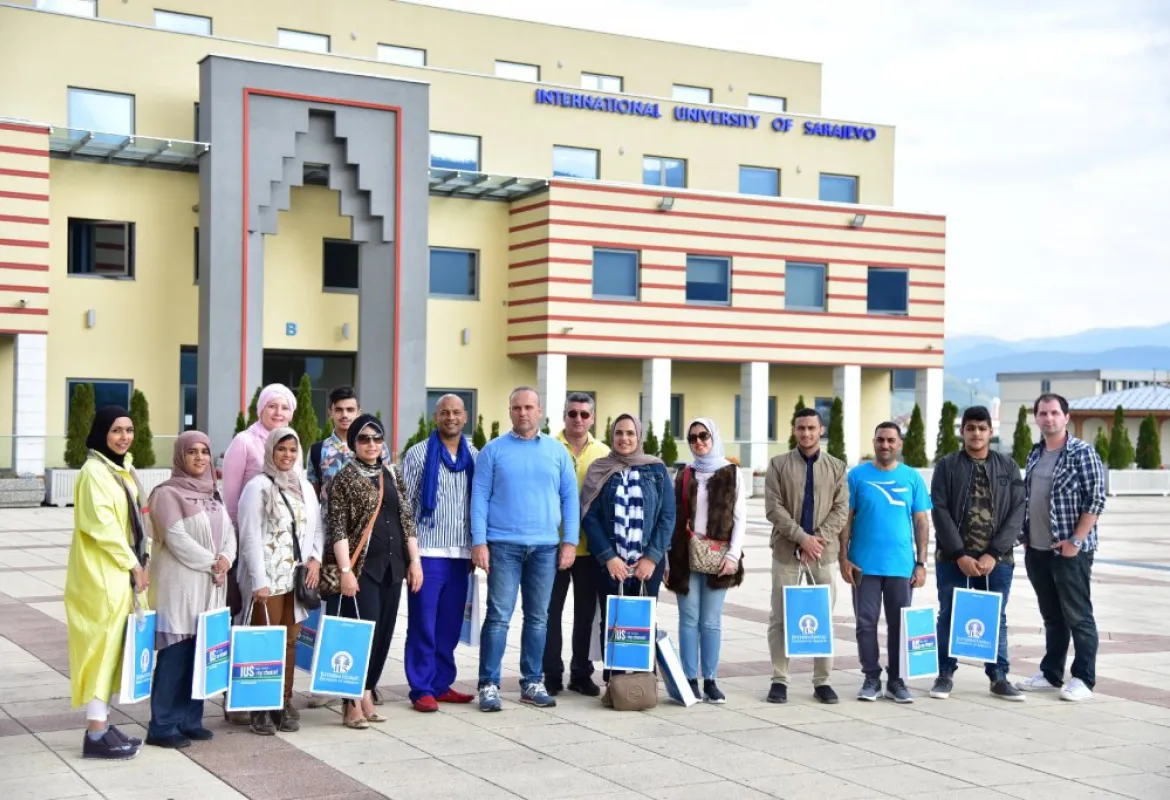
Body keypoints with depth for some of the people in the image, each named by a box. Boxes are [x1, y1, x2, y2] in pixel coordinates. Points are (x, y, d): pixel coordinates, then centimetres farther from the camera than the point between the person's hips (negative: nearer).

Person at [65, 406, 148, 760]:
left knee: (112, 645, 10)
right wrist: (134, 565, -14)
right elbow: (101, 526, -20)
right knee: (102, 645, -7)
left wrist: (137, 564, 7)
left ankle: (102, 725, 16)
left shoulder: (122, 468, 13)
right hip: (101, 574, -9)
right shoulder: (95, 471, -15)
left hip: (119, 571, 9)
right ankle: (96, 734, -4)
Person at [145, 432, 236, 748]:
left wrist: (226, 559, -8)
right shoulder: (167, 493, -7)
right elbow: (177, 539, -15)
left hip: (211, 587, 7)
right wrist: (212, 563, -10)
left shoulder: (213, 493, 15)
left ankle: (190, 719, 15)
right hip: (179, 585, -7)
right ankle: (163, 726, -1)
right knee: (175, 655, -6)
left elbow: (228, 532, 12)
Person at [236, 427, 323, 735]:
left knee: (290, 642, 8)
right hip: (268, 579, -6)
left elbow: (317, 528, 19)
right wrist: (259, 582, -14)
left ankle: (284, 704, 15)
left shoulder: (304, 487, 14)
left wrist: (316, 558, 0)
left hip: (298, 578, 6)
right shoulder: (258, 487, -5)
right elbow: (250, 537, -9)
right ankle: (259, 709, 2)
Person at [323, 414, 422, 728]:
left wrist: (414, 561, 8)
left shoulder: (392, 475, 13)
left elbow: (407, 520, 14)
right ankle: (353, 703, -1)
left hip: (392, 565, 6)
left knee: (384, 631, 6)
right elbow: (338, 528, -8)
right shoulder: (344, 478, -3)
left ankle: (366, 693, 17)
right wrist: (345, 570, -15)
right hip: (362, 566, -6)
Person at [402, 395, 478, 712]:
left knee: (450, 624, 9)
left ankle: (441, 684, 19)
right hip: (427, 552, -4)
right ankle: (422, 689, 4)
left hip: (460, 554, 4)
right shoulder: (418, 454, 0)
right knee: (423, 624, -1)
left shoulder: (474, 457, 10)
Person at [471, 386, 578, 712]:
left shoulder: (557, 451, 9)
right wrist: (479, 542, -8)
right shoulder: (493, 450, 3)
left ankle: (532, 683, 17)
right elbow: (480, 496, 0)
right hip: (503, 545, -2)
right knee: (498, 617, -4)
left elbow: (570, 498, 9)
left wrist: (570, 541, 1)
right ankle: (489, 685, 2)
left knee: (538, 618, 8)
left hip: (545, 547, 3)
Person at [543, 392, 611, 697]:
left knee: (586, 612, 10)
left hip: (590, 546, 2)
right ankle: (552, 674, 15)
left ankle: (581, 673, 21)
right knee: (552, 611, 5)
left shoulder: (603, 453, 4)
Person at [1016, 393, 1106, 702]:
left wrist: (1075, 541, -16)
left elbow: (1097, 499, -13)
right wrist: (1025, 537, 11)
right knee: (1052, 616, 15)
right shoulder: (1035, 454, 12)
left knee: (1077, 616, 0)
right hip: (1037, 550, 7)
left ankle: (1083, 679, 6)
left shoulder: (1082, 452, -9)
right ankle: (1051, 674, 23)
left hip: (1070, 550, -7)